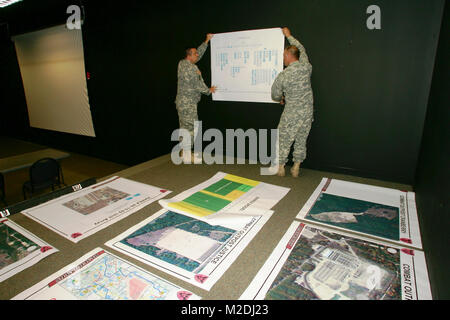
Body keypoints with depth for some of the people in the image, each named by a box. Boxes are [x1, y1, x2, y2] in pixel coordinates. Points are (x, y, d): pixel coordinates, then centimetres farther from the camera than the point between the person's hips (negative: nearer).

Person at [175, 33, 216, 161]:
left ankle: (184, 151, 22)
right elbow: (197, 85, -14)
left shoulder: (184, 63, 12)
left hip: (184, 102, 10)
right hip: (187, 103, -10)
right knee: (190, 126, -6)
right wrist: (209, 90, 2)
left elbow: (199, 53, 24)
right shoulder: (189, 68, -16)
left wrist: (206, 41, 26)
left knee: (185, 126, 13)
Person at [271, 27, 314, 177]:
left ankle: (280, 168, 21)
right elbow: (301, 49, 18)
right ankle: (296, 168, 23)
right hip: (307, 112, 4)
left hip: (291, 114, -4)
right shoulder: (306, 67, -2)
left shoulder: (282, 76, -14)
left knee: (284, 140, 10)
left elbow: (275, 96, 0)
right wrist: (289, 36, 30)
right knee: (301, 140, 14)